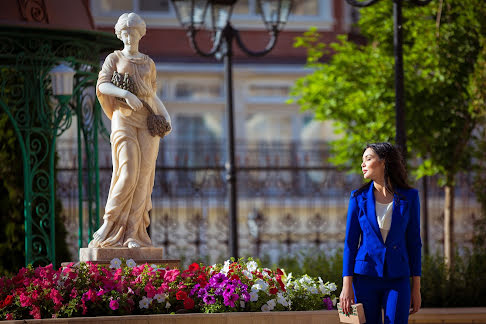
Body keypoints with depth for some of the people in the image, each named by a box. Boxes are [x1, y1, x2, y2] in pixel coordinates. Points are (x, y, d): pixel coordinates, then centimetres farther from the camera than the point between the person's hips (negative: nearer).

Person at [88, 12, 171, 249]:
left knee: (142, 177, -5)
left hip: (148, 122, 3)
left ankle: (132, 234, -4)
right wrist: (126, 94, -25)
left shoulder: (148, 63, 17)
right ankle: (109, 224, -5)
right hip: (124, 120, -3)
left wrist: (166, 116, 3)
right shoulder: (113, 59, 7)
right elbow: (102, 86, -8)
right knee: (128, 174, -18)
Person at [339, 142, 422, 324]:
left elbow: (414, 242, 5)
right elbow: (350, 242, 3)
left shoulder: (409, 197, 2)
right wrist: (347, 286, -5)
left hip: (397, 279, 0)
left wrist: (416, 288, 4)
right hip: (366, 277, 1)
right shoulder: (359, 197, 3)